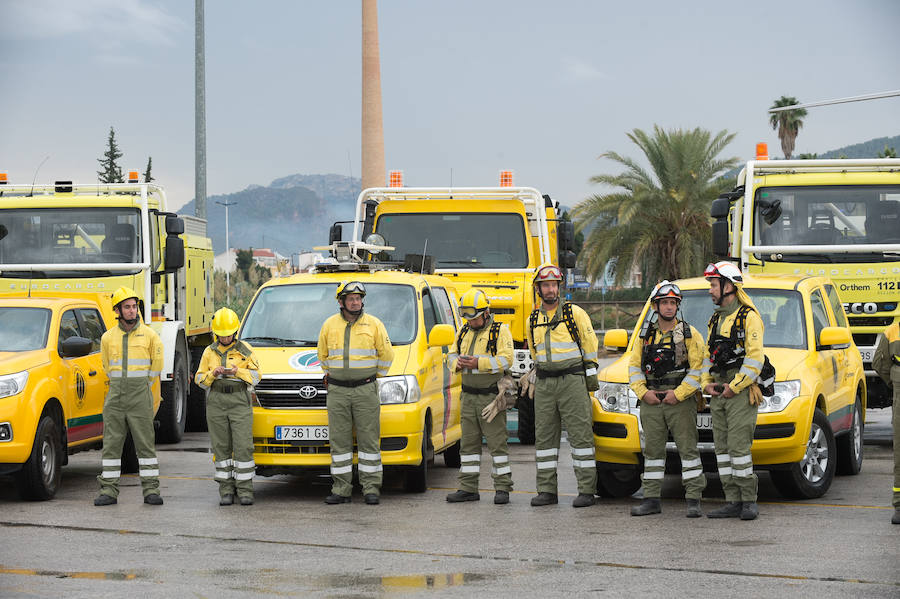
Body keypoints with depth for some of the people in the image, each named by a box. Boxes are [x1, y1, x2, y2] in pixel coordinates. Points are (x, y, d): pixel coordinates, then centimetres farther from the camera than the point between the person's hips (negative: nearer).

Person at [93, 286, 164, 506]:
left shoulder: (150, 335, 0)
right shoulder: (108, 338, 7)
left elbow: (157, 365, 9)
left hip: (140, 397, -2)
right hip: (115, 397, 3)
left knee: (145, 443, -2)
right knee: (111, 444, 2)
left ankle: (151, 490, 2)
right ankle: (109, 491, 5)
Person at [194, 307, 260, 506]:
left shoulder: (245, 349, 7)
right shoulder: (209, 352, 13)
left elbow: (256, 376, 3)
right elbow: (200, 380, 11)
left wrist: (238, 372, -14)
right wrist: (213, 374, -9)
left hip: (240, 402, -2)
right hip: (216, 403, 2)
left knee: (243, 446, -8)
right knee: (221, 447, 1)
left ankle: (245, 490, -4)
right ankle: (226, 490, 5)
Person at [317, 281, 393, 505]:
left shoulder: (374, 324, 1)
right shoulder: (329, 325, 7)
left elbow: (387, 354, 6)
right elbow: (323, 355, 20)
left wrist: (375, 376, 8)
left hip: (365, 390, -2)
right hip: (337, 392, 2)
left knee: (369, 440, -2)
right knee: (339, 442, 2)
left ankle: (371, 489, 2)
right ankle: (341, 490, 6)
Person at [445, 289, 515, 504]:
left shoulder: (500, 332, -5)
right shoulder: (464, 332, 15)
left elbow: (505, 360, -15)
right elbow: (451, 355, 17)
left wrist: (479, 363, -25)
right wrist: (457, 362, -7)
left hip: (491, 396, -6)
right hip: (469, 396, 6)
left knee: (497, 442, -4)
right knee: (468, 443, 7)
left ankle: (502, 488, 0)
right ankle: (468, 488, 12)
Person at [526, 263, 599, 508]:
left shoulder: (575, 313, -1)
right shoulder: (533, 320, 13)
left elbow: (590, 344, 2)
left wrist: (591, 376, -1)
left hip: (572, 380, -5)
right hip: (544, 384, 5)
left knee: (580, 434, -6)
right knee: (544, 437, 4)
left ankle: (586, 490, -5)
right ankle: (547, 490, 8)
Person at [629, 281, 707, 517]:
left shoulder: (689, 334, 1)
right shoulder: (645, 335, 12)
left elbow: (698, 369, -5)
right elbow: (634, 367, 11)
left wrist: (679, 393, -13)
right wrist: (643, 392, -4)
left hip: (681, 401, -4)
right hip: (651, 402, 4)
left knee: (688, 449, -4)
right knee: (652, 450, 7)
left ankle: (693, 500, -2)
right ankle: (652, 499, 12)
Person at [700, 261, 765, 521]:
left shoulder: (748, 317, -7)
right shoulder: (716, 319, 19)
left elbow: (755, 358, -14)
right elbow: (708, 355, 23)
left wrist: (735, 386, -16)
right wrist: (706, 382, 7)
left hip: (741, 392, -8)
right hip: (719, 393, 8)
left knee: (739, 446, -11)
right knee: (722, 448, 5)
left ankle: (749, 501, -5)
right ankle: (733, 502, 8)